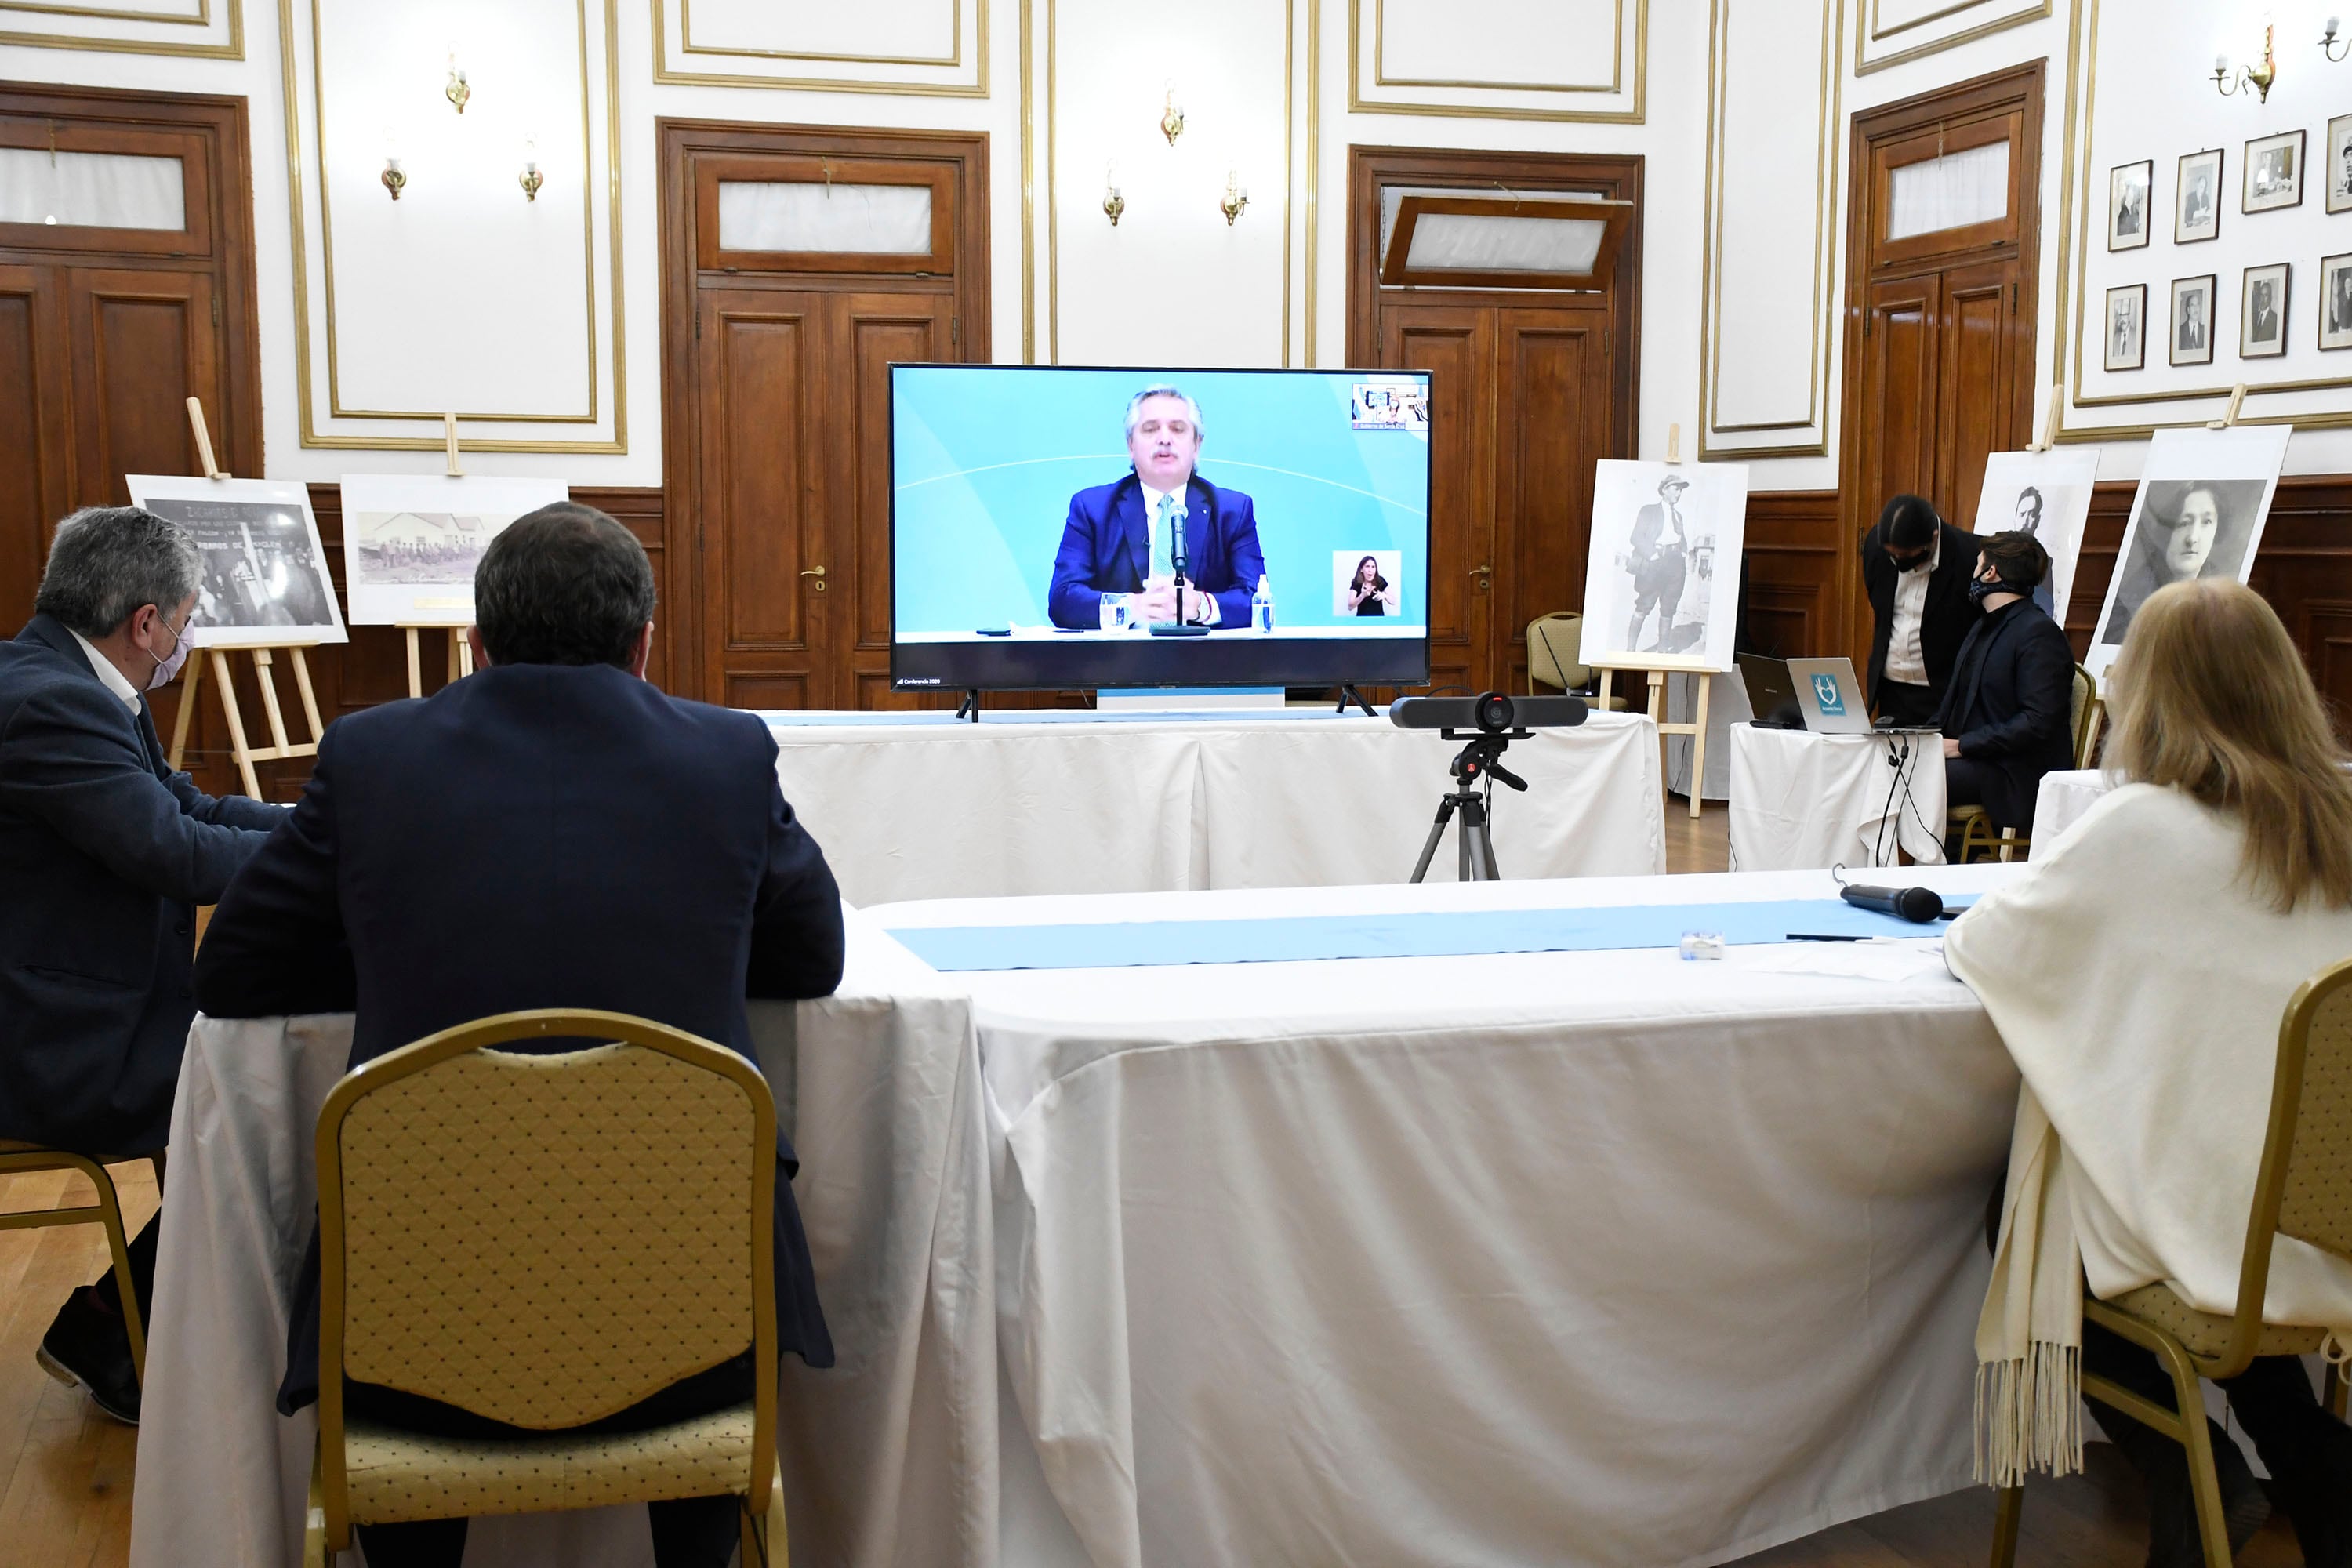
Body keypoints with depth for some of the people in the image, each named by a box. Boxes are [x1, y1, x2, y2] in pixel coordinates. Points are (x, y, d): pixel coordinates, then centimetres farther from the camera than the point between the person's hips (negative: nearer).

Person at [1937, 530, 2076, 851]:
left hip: (2018, 774, -9)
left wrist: (1962, 745, -19)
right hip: (1973, 761, 9)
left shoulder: (2039, 633, -11)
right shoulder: (1984, 628, 19)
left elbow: (2038, 722, -19)